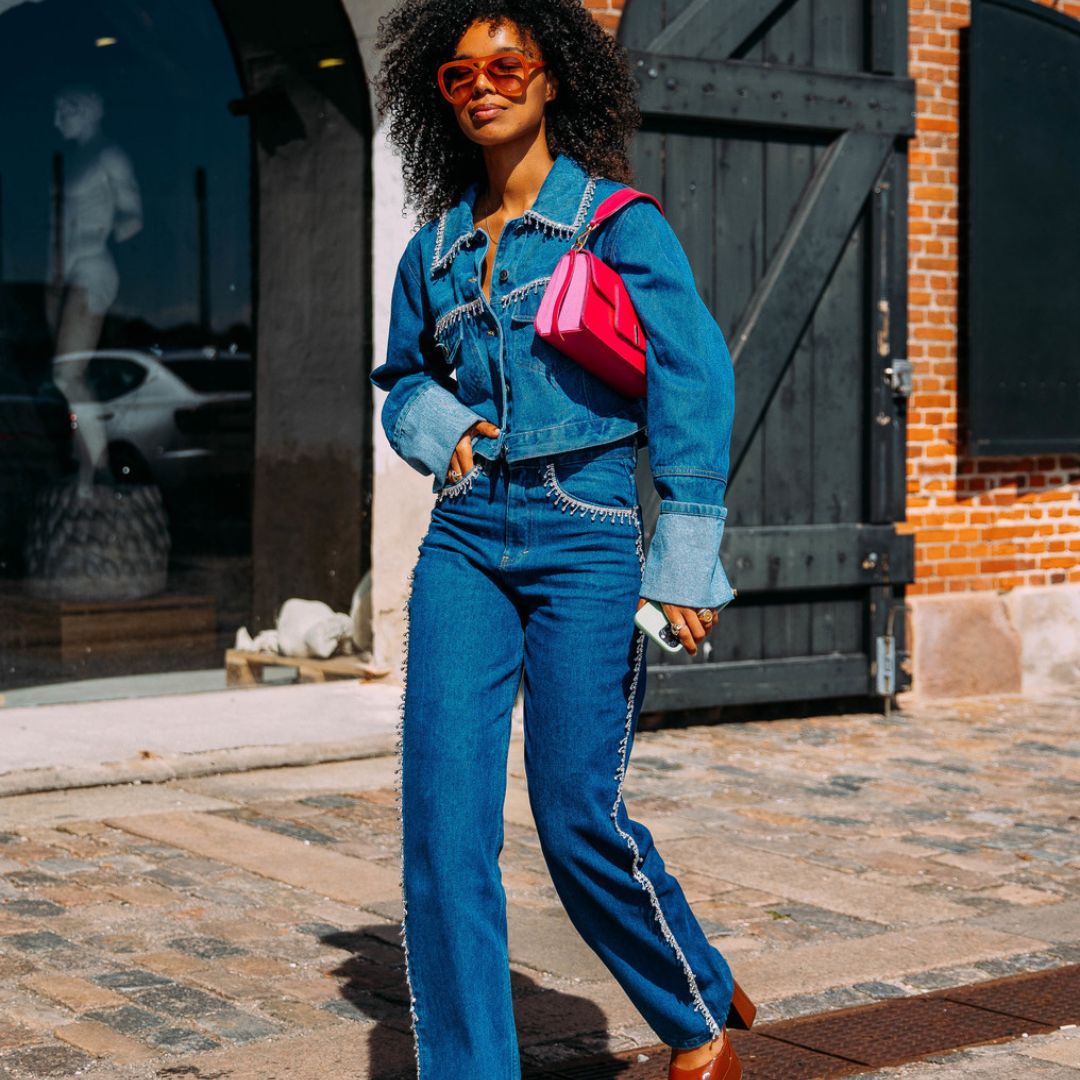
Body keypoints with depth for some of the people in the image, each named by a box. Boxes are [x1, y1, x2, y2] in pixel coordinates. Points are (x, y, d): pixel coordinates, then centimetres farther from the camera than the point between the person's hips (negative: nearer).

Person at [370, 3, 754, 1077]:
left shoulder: (620, 223, -1)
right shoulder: (436, 246, 13)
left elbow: (692, 382, -7)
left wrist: (685, 555, -15)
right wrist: (436, 426, 2)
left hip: (584, 536, -4)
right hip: (464, 537, 4)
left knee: (578, 815, -3)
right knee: (442, 813, -5)